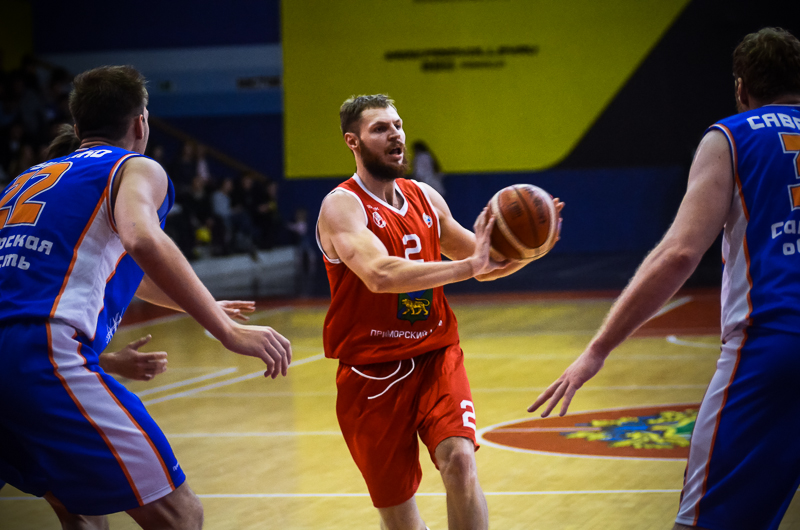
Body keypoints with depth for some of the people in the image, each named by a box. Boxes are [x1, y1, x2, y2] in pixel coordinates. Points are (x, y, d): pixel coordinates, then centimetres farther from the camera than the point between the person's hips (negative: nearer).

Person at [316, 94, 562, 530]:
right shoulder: (341, 206, -12)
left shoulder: (425, 198, 8)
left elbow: (484, 265, 17)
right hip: (372, 373, -4)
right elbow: (380, 275, -31)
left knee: (460, 460, -21)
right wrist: (469, 265, -35)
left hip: (436, 358, 4)